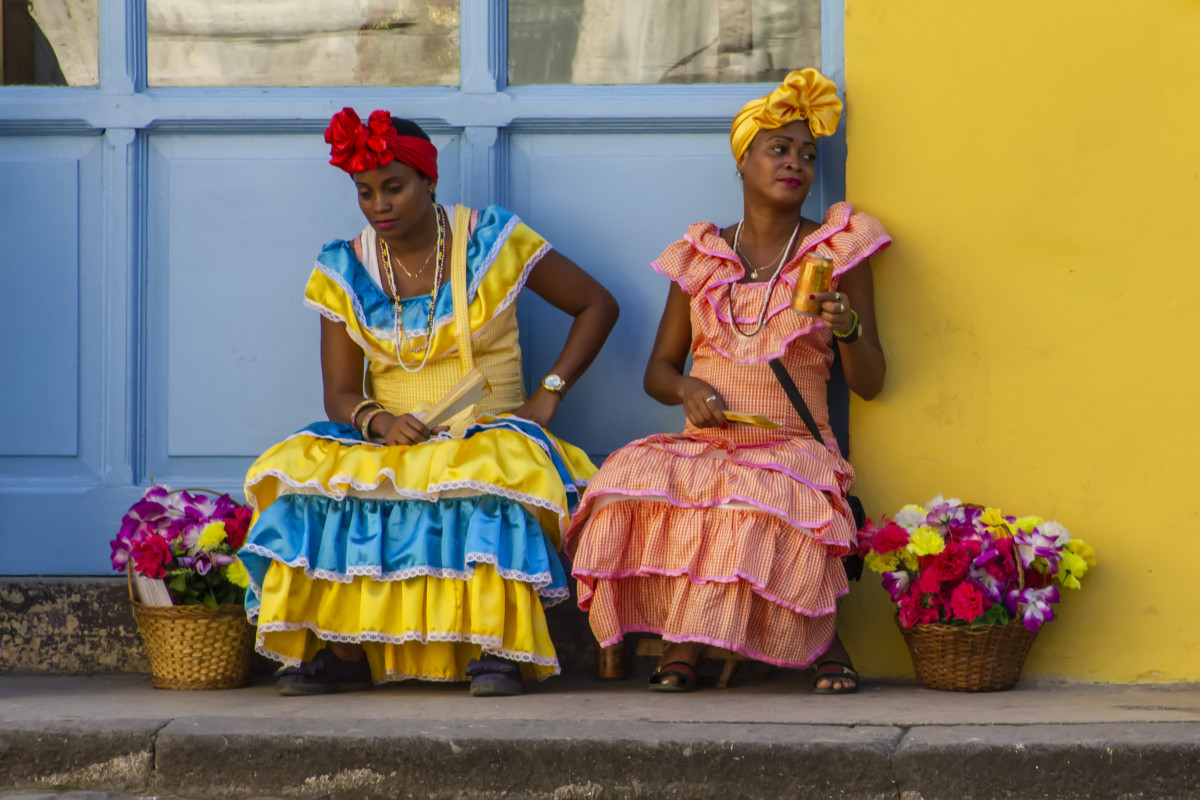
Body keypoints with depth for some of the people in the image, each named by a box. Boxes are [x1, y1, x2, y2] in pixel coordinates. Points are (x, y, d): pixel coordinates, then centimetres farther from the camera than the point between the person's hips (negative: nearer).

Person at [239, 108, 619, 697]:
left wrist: (548, 395, -4)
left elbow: (597, 305, 5)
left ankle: (496, 647, -33)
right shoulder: (344, 271, 6)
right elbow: (340, 395, 4)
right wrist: (378, 421, -19)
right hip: (388, 442, 3)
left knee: (490, 475, -38)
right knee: (308, 472, -27)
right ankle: (342, 648, -25)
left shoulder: (492, 241, -1)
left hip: (487, 432, -3)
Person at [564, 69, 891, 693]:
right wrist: (687, 389, -7)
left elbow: (869, 383, 6)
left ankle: (825, 640, -9)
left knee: (758, 505, -37)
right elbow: (658, 371, 16)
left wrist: (847, 328, -15)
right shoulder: (701, 256, 11)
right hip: (705, 445, 2)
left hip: (793, 448, -2)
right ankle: (680, 645, -12)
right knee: (630, 483, -30)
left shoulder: (836, 250, 7)